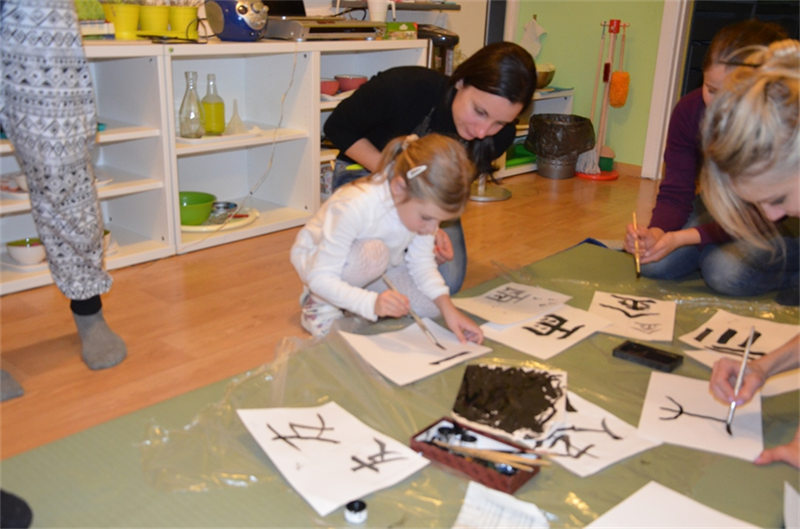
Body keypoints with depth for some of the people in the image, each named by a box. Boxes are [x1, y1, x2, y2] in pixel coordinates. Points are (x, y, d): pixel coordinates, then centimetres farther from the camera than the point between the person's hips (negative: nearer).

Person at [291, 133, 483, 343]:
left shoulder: (423, 204, -21)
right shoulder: (354, 207, -39)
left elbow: (423, 265, -11)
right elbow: (321, 278, -37)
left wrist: (447, 307, -26)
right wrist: (372, 303, -51)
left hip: (372, 265, 6)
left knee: (432, 305, -11)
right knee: (373, 252, -38)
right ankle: (319, 302, -11)